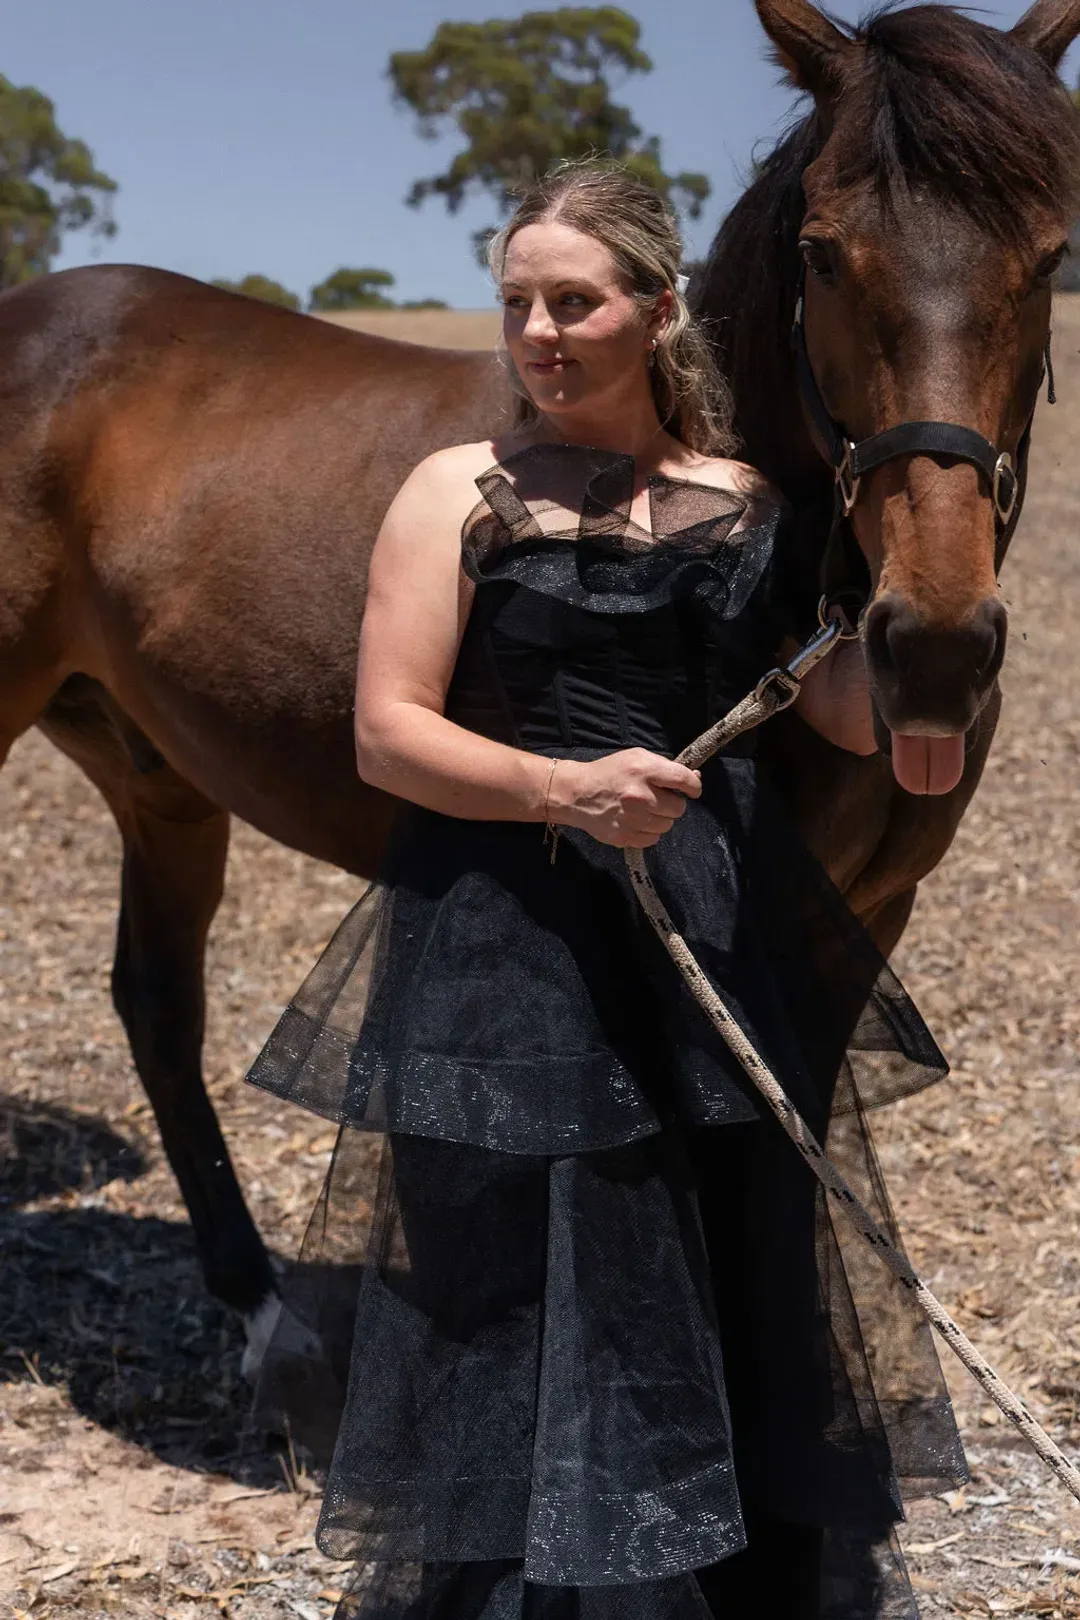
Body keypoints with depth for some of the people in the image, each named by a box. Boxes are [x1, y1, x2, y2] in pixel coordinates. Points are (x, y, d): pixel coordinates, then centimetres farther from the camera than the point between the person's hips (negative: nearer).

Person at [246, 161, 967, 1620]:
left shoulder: (753, 504, 6)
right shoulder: (463, 492, -1)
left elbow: (852, 722, 2)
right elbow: (386, 733, -7)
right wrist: (561, 790, -21)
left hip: (727, 942, 3)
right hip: (514, 951, -3)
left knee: (750, 1288, 12)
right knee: (527, 1300, 4)